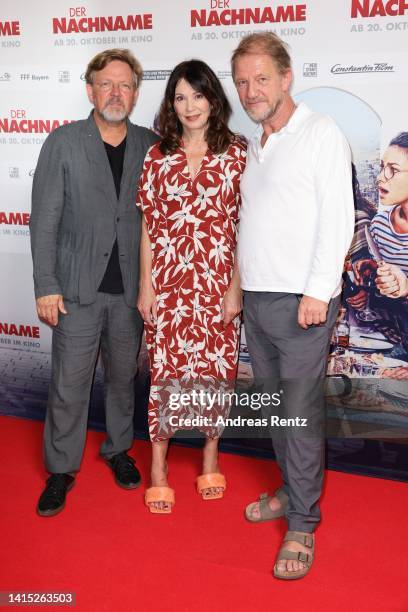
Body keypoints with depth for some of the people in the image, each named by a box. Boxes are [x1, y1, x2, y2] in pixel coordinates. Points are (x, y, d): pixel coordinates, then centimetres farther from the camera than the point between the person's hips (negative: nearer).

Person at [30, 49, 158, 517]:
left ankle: (118, 449, 36)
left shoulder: (150, 146, 3)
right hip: (78, 288, -2)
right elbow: (44, 220, -5)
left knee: (123, 377, 16)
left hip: (131, 289, 2)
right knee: (69, 385, 4)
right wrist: (46, 287, -9)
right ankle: (61, 469, 22)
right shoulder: (62, 143, -3)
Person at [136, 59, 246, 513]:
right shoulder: (158, 156, 4)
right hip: (168, 283, 1)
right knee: (165, 368, 5)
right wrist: (145, 285, 1)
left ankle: (211, 454, 30)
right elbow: (148, 226, 5)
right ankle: (158, 463, 21)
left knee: (216, 368, 9)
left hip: (217, 284, 0)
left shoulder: (236, 154, 1)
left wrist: (236, 286, -5)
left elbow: (245, 225, -1)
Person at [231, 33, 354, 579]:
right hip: (255, 299, 7)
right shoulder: (254, 147, 17)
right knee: (274, 406, 15)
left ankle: (302, 524, 11)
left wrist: (319, 292, -17)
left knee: (301, 413, -1)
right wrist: (240, 286, 12)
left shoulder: (321, 134, -5)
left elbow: (338, 219, -12)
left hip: (300, 302, -7)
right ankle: (292, 491, 32)